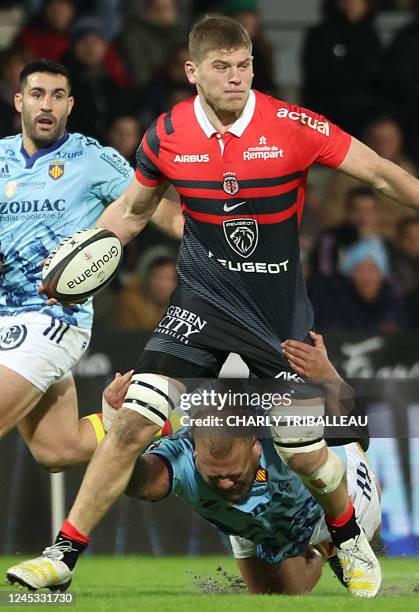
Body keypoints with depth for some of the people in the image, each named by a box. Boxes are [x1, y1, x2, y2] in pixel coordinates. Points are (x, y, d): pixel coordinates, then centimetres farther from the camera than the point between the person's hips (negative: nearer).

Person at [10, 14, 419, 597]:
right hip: (204, 299, 1)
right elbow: (131, 211, 11)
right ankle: (64, 553, -7)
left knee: (306, 455, 3)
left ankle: (348, 538, 37)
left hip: (280, 309, -1)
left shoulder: (293, 126, -14)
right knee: (133, 420, -16)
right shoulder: (168, 134, -6)